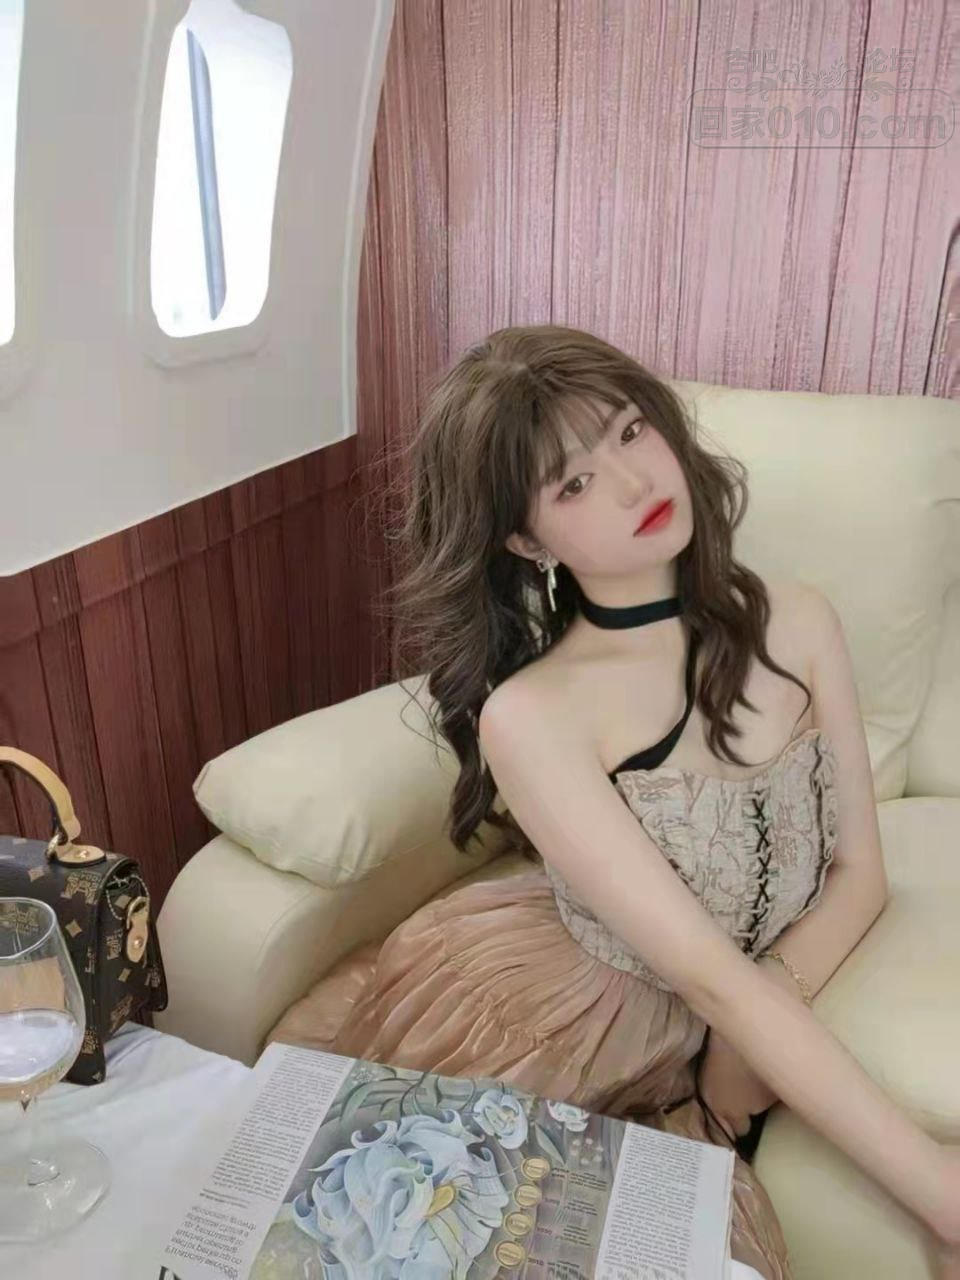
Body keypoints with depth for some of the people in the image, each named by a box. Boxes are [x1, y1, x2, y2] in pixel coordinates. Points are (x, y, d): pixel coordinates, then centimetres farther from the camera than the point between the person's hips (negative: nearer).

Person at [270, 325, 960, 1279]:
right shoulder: (530, 718, -23)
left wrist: (752, 1040, -17)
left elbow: (860, 872, -2)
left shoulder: (797, 624, -9)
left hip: (751, 1030, 3)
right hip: (576, 1020, -2)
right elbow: (713, 981, -25)